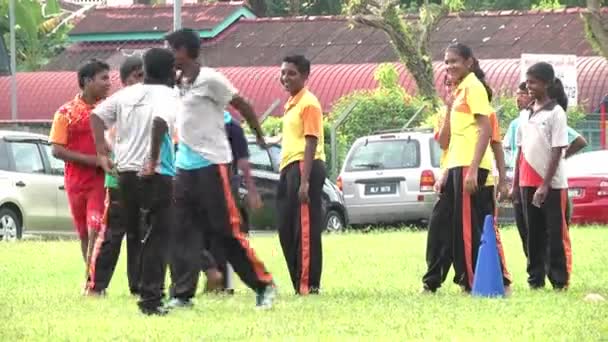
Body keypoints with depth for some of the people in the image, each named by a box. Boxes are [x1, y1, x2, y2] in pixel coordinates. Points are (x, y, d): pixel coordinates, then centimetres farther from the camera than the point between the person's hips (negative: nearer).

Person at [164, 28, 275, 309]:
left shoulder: (209, 80, -12)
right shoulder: (177, 84, 11)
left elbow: (242, 105, -5)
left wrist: (259, 136, 3)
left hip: (211, 165, -8)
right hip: (184, 167, 8)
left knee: (226, 231, -5)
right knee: (182, 233, 4)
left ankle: (263, 285, 4)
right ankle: (182, 294, 7)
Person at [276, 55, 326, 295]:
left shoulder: (309, 103, -10)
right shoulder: (291, 103, 19)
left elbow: (311, 143, -16)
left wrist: (304, 180, -22)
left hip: (304, 167, -10)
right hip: (288, 167, 10)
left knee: (305, 229, -10)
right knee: (287, 230, 10)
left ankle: (309, 284, -10)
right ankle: (299, 283, 16)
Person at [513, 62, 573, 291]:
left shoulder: (555, 112, -8)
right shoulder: (526, 114, 13)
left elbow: (557, 151, -12)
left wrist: (545, 184, -17)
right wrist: (515, 183, 12)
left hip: (552, 184, -6)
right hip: (528, 183, 6)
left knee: (556, 233, -4)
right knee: (534, 234, 9)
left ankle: (560, 280, -1)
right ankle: (535, 278, 14)